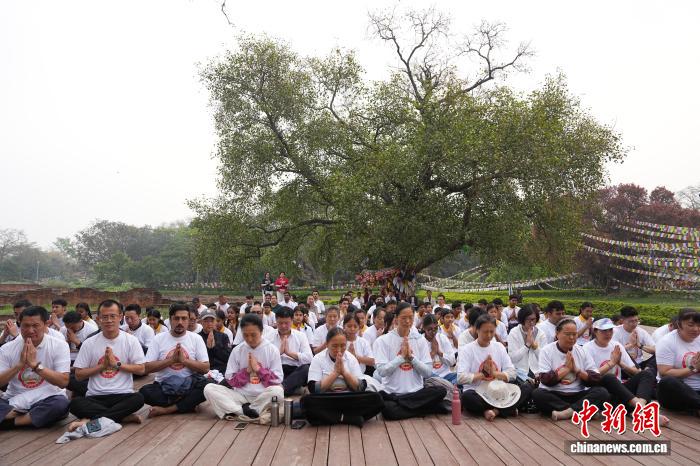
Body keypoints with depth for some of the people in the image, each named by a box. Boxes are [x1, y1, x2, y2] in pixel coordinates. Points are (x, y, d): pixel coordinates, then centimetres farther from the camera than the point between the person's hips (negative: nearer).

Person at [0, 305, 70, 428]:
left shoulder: (59, 346, -5)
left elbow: (63, 382, -14)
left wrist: (35, 364, -22)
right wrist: (20, 364, -17)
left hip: (47, 399, -1)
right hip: (13, 401, 1)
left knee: (61, 404, -35)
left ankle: (11, 421, -17)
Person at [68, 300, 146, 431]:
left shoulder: (131, 340, 3)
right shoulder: (89, 343, 5)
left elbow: (141, 369, 0)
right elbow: (78, 375, 4)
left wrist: (117, 364, -9)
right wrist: (102, 365, -8)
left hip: (123, 395, -1)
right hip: (95, 397, 1)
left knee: (138, 399, -33)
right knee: (75, 403, -30)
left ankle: (90, 420, -26)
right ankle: (124, 416, -26)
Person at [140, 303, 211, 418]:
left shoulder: (196, 338, 3)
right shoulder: (159, 339, 3)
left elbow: (205, 368, -2)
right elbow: (146, 368, -3)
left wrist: (184, 360, -14)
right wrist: (171, 360, -13)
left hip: (189, 385, 0)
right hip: (164, 386, 0)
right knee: (145, 391, -29)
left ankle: (166, 409, -22)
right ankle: (187, 403, -15)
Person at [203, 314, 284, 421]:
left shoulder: (272, 350, -1)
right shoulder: (237, 351, 5)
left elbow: (277, 381, -3)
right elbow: (231, 380, 4)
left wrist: (258, 369, -11)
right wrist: (247, 370, -10)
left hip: (263, 396, -2)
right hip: (241, 395, 2)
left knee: (277, 391, -36)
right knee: (209, 389, -18)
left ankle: (236, 412, -21)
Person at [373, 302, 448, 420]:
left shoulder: (420, 340, 8)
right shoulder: (382, 341, 0)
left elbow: (428, 372, 2)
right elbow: (382, 371, -9)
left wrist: (411, 356, -10)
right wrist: (402, 356, -12)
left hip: (416, 392, 2)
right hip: (391, 394, -2)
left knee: (441, 391, -25)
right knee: (387, 410, -36)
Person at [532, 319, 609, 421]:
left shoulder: (582, 351, 8)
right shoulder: (547, 351, -1)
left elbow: (596, 379, 3)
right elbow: (545, 380, -12)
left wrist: (576, 370, -8)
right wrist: (567, 368, -8)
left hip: (577, 396, 3)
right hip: (553, 396, -2)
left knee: (603, 392, -22)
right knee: (537, 394, -33)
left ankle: (567, 412, -32)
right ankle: (579, 410, -27)